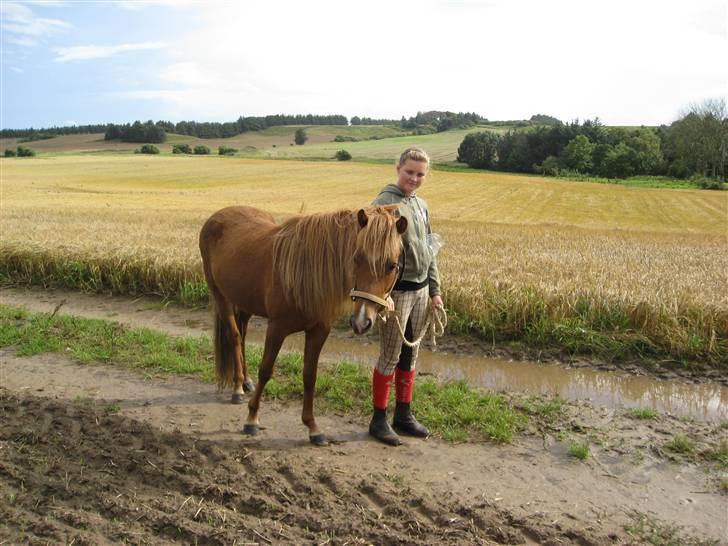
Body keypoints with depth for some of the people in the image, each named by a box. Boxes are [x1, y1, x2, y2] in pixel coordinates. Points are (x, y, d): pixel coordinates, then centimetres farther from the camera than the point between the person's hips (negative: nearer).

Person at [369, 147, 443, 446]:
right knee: (390, 357, 2)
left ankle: (404, 414, 27)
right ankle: (379, 419, 16)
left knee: (410, 355, 14)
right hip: (397, 290, -7)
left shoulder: (421, 205, 12)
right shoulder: (384, 203, -11)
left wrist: (435, 290, 15)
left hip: (421, 290, 7)